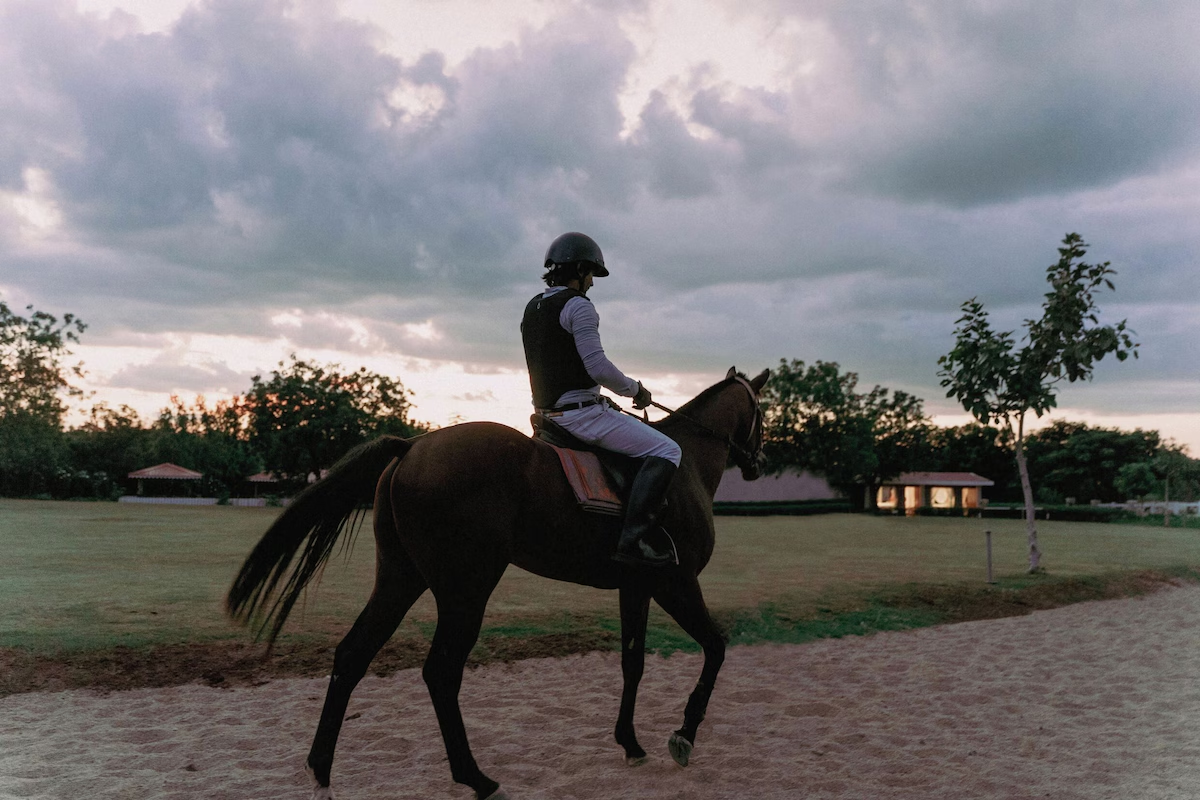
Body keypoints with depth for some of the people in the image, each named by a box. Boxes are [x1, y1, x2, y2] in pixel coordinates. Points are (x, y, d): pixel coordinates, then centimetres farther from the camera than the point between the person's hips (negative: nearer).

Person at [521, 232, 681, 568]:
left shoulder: (532, 309, 17)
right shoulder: (578, 306, -12)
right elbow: (597, 366, -20)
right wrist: (635, 389, -4)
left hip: (549, 412, 10)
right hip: (581, 412, -10)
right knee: (665, 451, -11)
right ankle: (632, 540, -21)